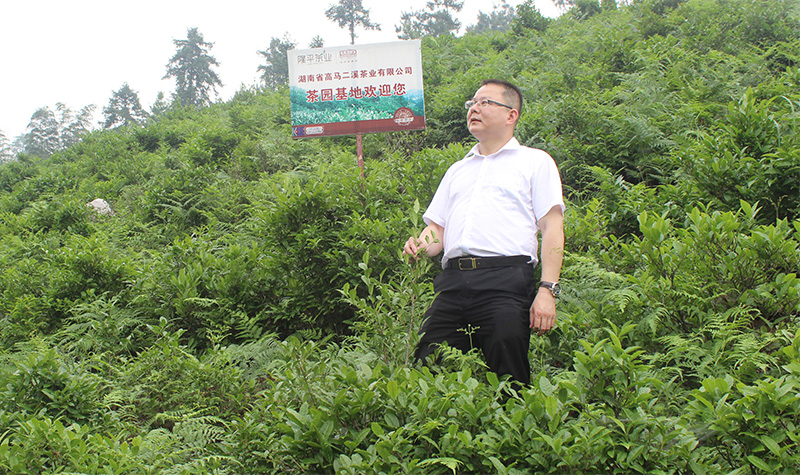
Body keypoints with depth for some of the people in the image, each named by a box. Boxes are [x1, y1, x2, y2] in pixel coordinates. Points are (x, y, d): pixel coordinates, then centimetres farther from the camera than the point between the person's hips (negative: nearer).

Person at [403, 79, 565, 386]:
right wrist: (422, 245, 1)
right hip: (452, 283, 5)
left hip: (506, 280, -5)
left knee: (506, 378, -12)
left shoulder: (535, 161, 13)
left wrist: (547, 291, -10)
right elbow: (438, 228, 26)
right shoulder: (457, 170, 30)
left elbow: (552, 228, 3)